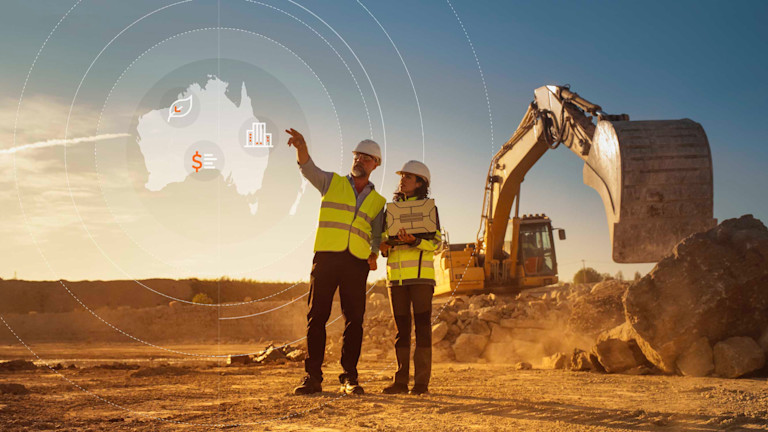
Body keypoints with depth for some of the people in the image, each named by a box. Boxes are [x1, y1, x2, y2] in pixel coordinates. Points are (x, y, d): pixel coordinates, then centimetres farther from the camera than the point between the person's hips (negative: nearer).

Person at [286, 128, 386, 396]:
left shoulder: (378, 201, 18)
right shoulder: (332, 182, 13)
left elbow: (377, 235, 14)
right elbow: (307, 167, -5)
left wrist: (374, 255, -7)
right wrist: (301, 146, -27)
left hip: (357, 263, 1)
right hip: (326, 256, -1)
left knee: (354, 320, -3)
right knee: (317, 316, -4)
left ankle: (349, 378, 2)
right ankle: (313, 377, -1)